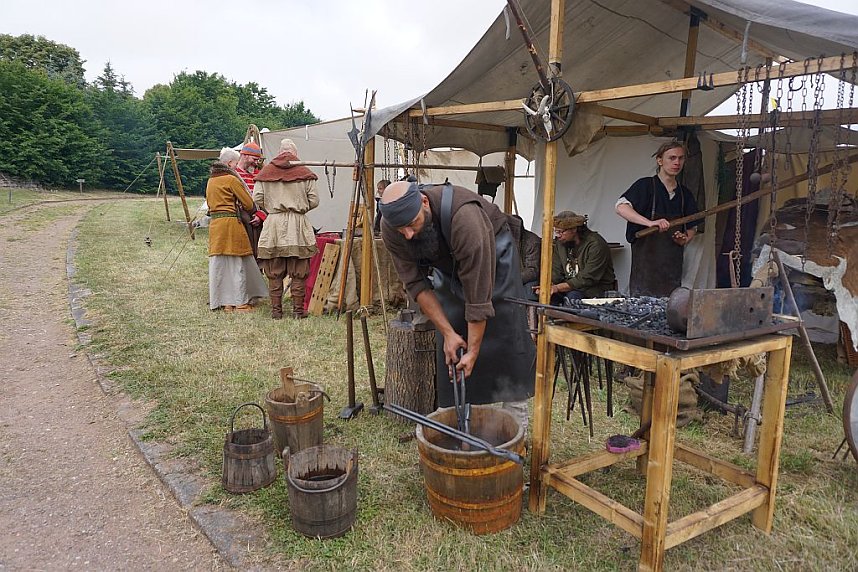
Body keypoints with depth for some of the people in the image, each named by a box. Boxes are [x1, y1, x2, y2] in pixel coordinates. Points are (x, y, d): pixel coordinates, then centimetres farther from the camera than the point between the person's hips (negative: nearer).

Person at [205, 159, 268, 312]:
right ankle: (241, 303, 2)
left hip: (214, 225, 7)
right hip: (231, 222, -7)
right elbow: (248, 204, -5)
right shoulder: (232, 179, -5)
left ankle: (226, 303, 11)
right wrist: (255, 211, 14)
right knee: (237, 264, 0)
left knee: (218, 264, 7)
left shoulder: (210, 181, 18)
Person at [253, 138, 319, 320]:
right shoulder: (305, 173, 2)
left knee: (274, 272, 8)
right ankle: (298, 309, 8)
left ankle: (276, 309, 12)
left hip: (273, 225, 1)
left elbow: (257, 199, 2)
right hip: (298, 225, -1)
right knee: (299, 272, 5)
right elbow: (314, 201, 1)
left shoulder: (265, 172, 6)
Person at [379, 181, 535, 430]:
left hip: (492, 253, -4)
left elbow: (478, 294, -37)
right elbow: (416, 283, -19)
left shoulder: (465, 218, -43)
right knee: (447, 348, -1)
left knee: (504, 335, -8)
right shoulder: (390, 228, -27)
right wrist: (447, 333, -23)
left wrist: (473, 352, -31)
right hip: (447, 264, 5)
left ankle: (517, 427, 3)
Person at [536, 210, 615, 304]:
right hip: (570, 286, 5)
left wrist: (558, 287, -29)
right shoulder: (560, 242, 3)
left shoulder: (596, 245, -17)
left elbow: (587, 279, -23)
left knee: (572, 296, -34)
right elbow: (556, 272, 5)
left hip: (597, 288, -5)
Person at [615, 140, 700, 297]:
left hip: (673, 264, 5)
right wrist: (650, 223, -31)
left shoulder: (685, 194, 14)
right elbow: (620, 207, -20)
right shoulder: (646, 185, -3)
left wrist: (684, 239, 1)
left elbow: (692, 228, 24)